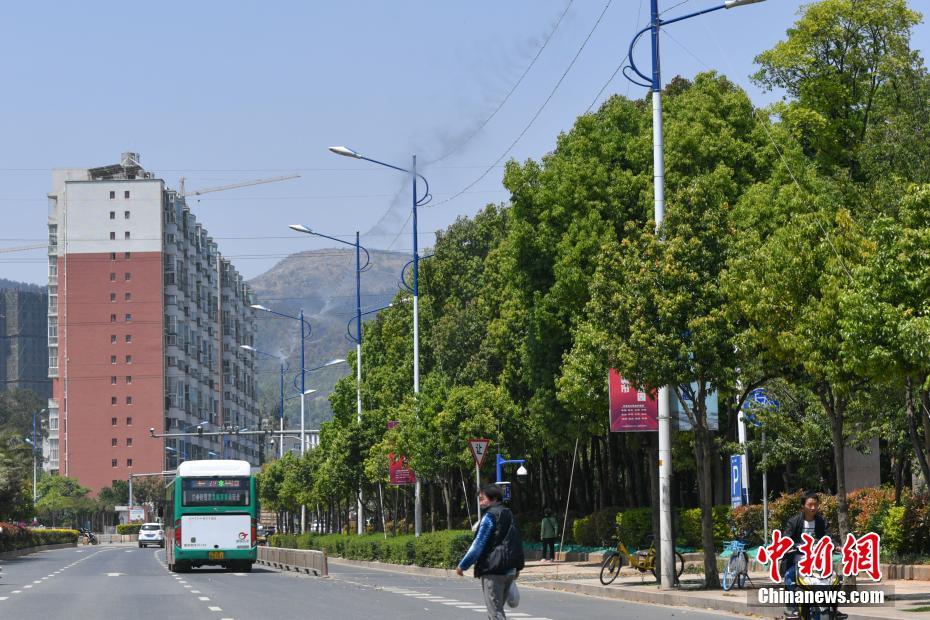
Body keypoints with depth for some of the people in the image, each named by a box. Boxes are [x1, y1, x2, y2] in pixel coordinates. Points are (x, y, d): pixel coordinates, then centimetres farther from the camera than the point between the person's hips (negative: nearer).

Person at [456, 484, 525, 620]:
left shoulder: (490, 516, -10)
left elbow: (478, 545, -12)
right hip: (509, 571, 9)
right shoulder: (509, 515, 15)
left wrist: (463, 565, -6)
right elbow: (517, 543, 20)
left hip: (492, 571, -8)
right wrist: (517, 566, 26)